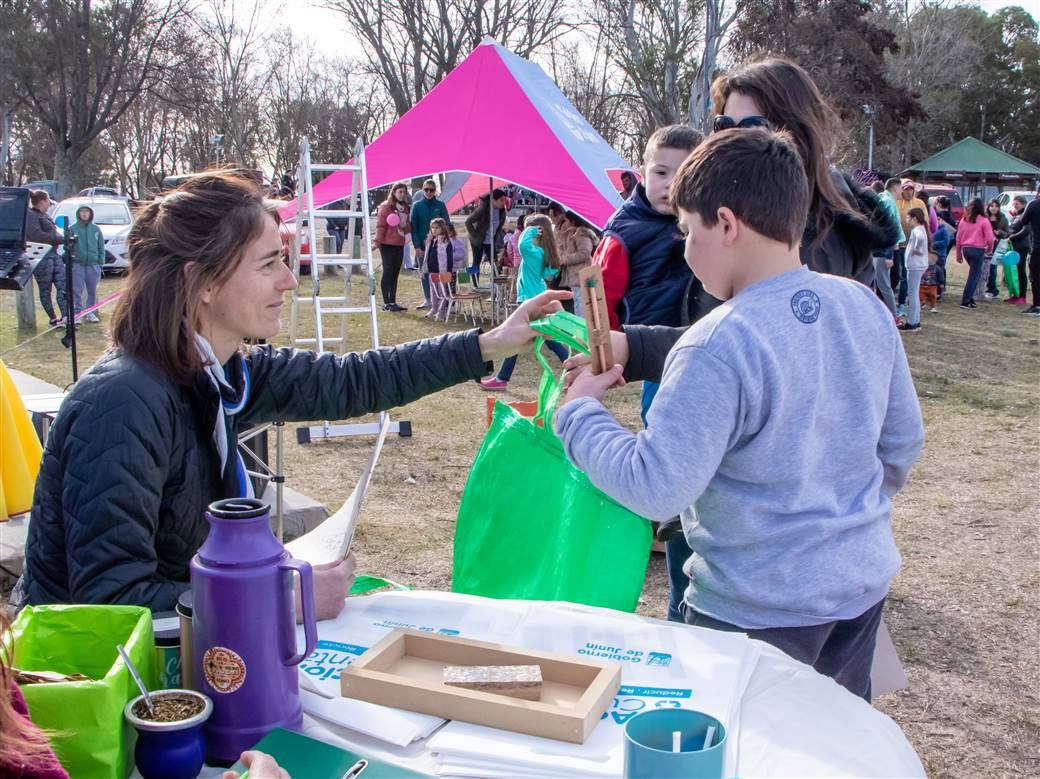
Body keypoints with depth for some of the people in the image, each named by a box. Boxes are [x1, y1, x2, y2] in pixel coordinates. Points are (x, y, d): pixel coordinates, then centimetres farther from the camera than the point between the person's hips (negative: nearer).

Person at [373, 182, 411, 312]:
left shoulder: (404, 207, 13)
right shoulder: (386, 207, -7)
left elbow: (409, 227, 16)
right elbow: (380, 226, -10)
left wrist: (404, 226, -6)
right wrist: (377, 241, -18)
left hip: (400, 245, 6)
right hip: (387, 245, -6)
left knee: (395, 275, 10)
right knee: (388, 273, -3)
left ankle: (393, 302, 15)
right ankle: (386, 303, 1)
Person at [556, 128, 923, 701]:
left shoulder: (719, 347, -27)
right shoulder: (866, 307, -3)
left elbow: (655, 489, -27)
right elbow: (902, 443, 8)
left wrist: (578, 410, -12)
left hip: (758, 615, -7)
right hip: (862, 587, 8)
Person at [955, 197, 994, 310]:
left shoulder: (963, 220, 6)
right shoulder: (983, 221, -9)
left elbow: (958, 238, 10)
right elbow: (989, 238, -10)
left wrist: (959, 254, 18)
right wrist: (990, 249, 9)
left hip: (965, 249, 5)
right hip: (978, 250, -5)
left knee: (974, 273, 20)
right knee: (974, 276, 1)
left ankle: (970, 298, 15)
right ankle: (965, 301, -2)